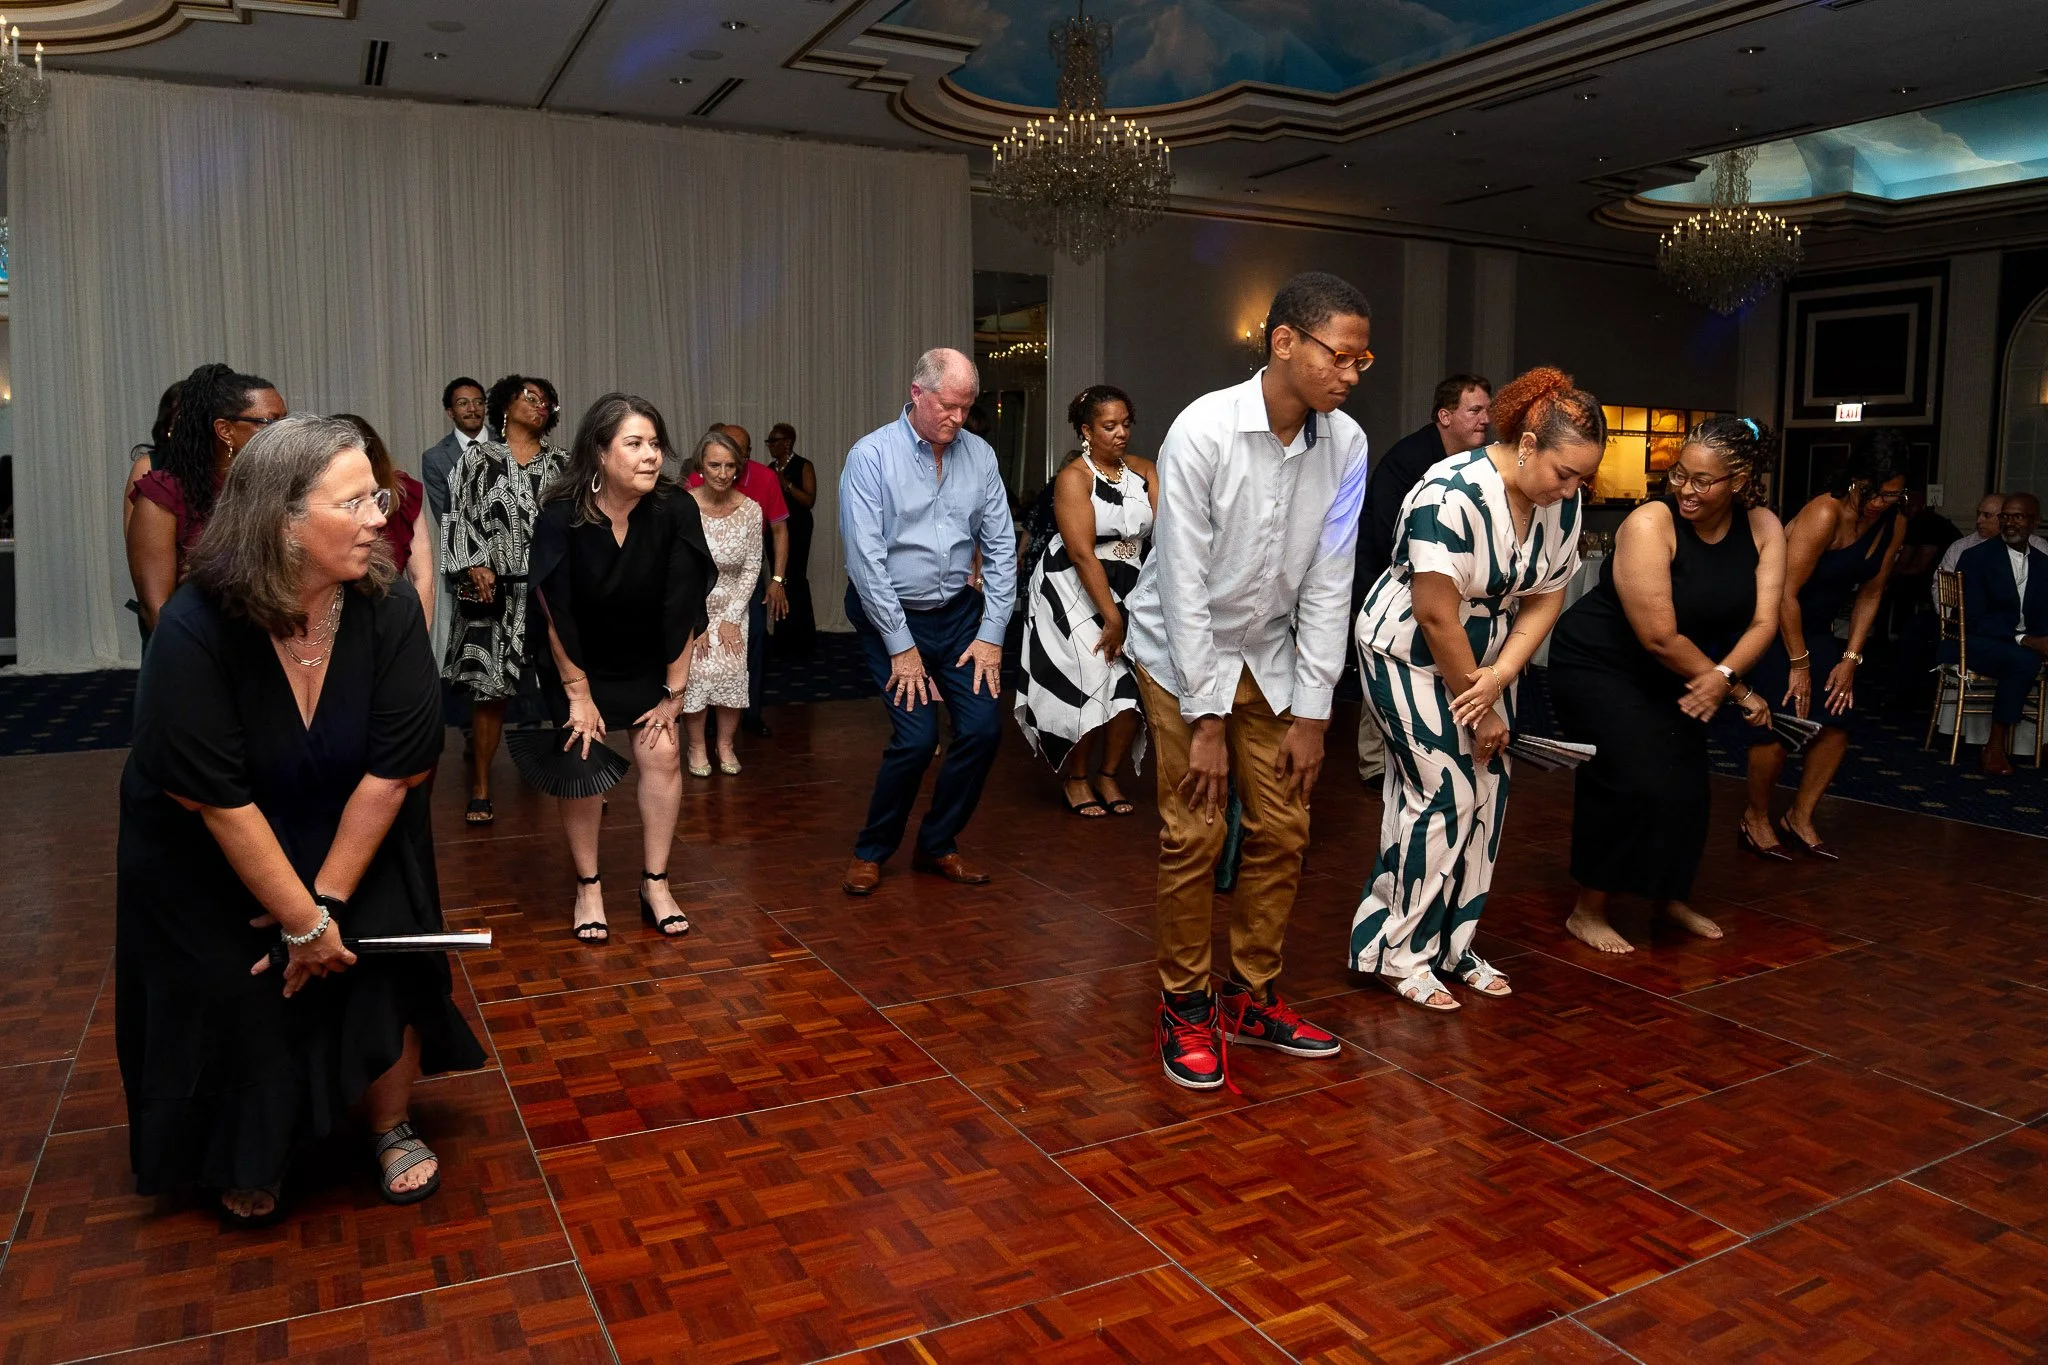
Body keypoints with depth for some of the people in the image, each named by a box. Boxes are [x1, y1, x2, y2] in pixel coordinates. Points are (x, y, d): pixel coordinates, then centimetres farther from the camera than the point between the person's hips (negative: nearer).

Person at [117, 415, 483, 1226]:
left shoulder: (389, 607, -22)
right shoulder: (196, 628, -27)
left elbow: (394, 770, -19)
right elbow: (219, 802, -25)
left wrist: (328, 902, -18)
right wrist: (302, 919, -21)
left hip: (348, 837, 2)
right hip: (209, 857, -1)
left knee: (385, 962, -8)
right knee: (236, 998, -4)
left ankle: (391, 1129, 20)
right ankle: (251, 1164, 27)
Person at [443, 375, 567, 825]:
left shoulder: (562, 462, 12)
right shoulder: (478, 457, 6)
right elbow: (460, 516, 2)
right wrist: (475, 565, -10)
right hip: (495, 591, -2)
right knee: (489, 690, -1)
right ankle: (480, 788, 10)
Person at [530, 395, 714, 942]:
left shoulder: (675, 511, -22)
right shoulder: (560, 516, -25)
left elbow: (683, 610, -17)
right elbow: (555, 612, -18)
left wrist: (673, 693, -12)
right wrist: (578, 693, -12)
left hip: (647, 663, 2)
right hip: (577, 661, -2)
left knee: (662, 753, -6)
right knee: (584, 760, -4)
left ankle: (656, 885, 8)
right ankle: (588, 888, 12)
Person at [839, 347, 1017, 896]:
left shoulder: (979, 454, 2)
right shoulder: (872, 455, -12)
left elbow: (1001, 546, 4)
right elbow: (865, 557, -15)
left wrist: (992, 632, -2)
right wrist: (901, 646, -15)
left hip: (960, 612, 5)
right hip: (890, 615, -4)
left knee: (983, 727, -3)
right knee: (917, 736, -14)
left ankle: (937, 846, 19)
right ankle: (871, 852, 11)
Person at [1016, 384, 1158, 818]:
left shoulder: (1144, 471, 4)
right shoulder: (1074, 478, -11)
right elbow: (1082, 553, -18)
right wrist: (1111, 618, -21)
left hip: (1129, 590, 5)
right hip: (1073, 591, -5)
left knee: (1134, 686, -4)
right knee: (1088, 682, -9)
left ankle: (1109, 775, 17)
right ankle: (1075, 778, 13)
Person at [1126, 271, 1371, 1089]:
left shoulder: (1346, 445, -10)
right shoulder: (1203, 431, -24)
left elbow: (1327, 585, -7)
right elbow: (1184, 585, -22)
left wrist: (1312, 712, -7)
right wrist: (1206, 719, -20)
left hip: (1270, 656, 5)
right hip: (1183, 652, -5)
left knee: (1283, 831, 5)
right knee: (1194, 836, -7)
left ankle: (1250, 998, 22)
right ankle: (1184, 1009, 11)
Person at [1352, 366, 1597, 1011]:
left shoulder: (1561, 501, -4)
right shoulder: (1452, 495, -27)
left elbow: (1545, 599, 0)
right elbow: (1436, 615, -25)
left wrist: (1498, 679, -15)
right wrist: (1477, 704, -15)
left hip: (1484, 658, 7)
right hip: (1409, 657, -7)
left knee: (1486, 793, 4)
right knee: (1444, 795, -10)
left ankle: (1451, 945, 17)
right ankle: (1399, 953, 3)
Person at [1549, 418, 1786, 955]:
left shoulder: (1763, 529, -7)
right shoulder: (1650, 524, -25)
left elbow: (1763, 622, -12)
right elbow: (1660, 637, -27)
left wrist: (1722, 676, -31)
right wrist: (1738, 690, -17)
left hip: (1669, 675, 6)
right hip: (1598, 665, -6)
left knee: (1687, 785, 7)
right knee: (1633, 784, -15)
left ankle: (1670, 895, 32)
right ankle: (1587, 912, 1)